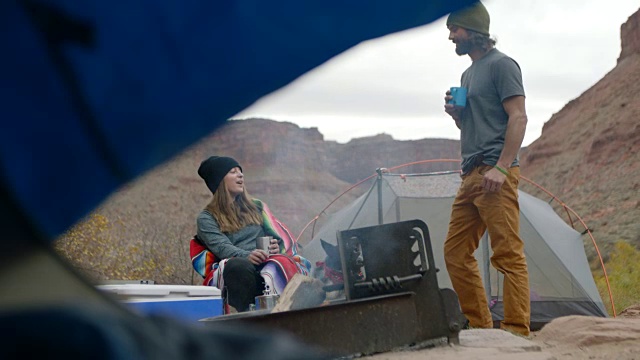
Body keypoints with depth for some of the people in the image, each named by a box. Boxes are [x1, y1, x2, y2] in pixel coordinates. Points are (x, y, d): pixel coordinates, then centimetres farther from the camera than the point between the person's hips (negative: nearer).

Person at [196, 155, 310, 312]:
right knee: (240, 266, -39)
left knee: (280, 264, -35)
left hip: (267, 262, 2)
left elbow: (282, 236, 19)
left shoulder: (256, 206, 30)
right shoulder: (207, 218, 16)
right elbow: (221, 247, -3)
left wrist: (278, 247, -7)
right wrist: (246, 256, -25)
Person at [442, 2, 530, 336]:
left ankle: (517, 331, -9)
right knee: (456, 252, 9)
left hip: (496, 175, -10)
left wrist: (501, 167, -21)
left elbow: (518, 117, -13)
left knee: (508, 254, -10)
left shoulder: (501, 65, -5)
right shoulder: (469, 73, 22)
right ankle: (480, 325, 15)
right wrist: (455, 112, 6)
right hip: (471, 175, 10)